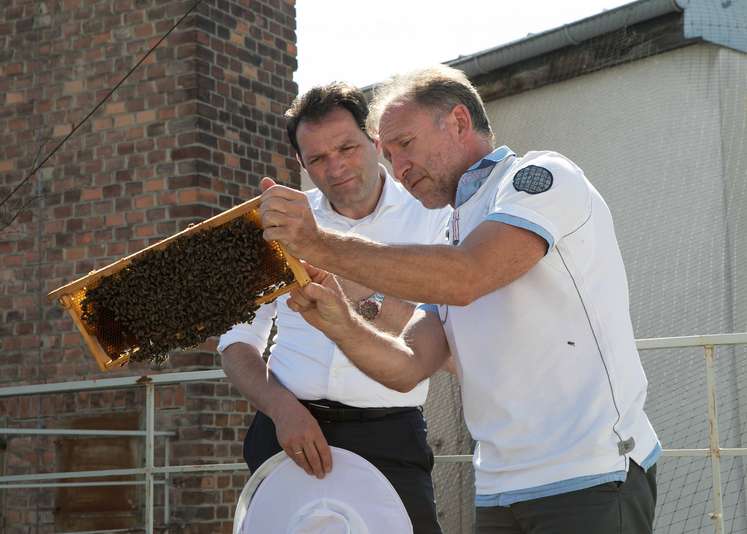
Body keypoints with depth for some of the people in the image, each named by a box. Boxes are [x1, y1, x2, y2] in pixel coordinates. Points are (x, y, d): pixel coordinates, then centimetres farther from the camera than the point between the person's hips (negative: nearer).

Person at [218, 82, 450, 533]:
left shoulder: (430, 217, 1)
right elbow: (238, 342, 10)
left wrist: (366, 301, -20)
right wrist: (282, 408, -7)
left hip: (387, 440, -2)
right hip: (287, 429, 3)